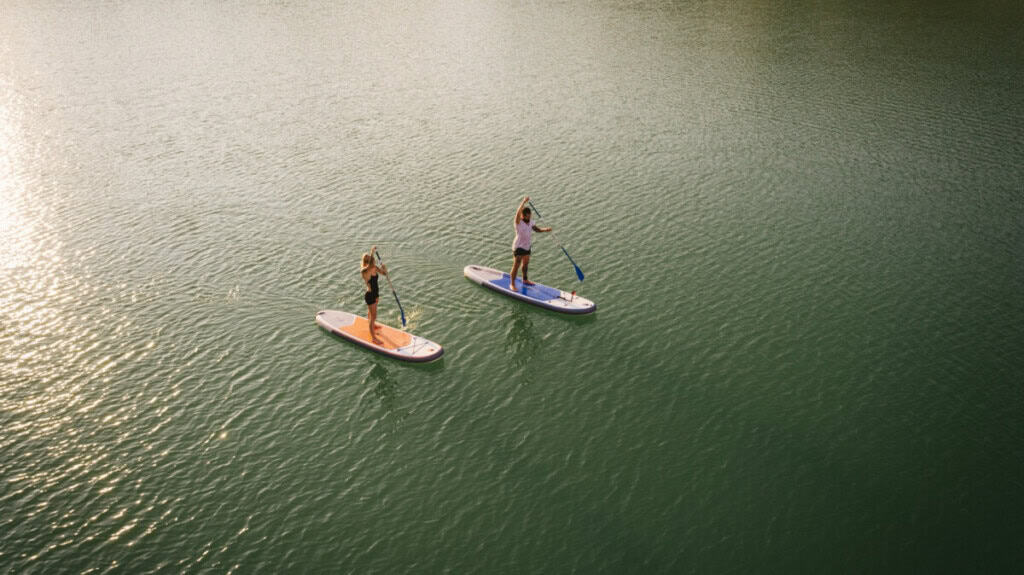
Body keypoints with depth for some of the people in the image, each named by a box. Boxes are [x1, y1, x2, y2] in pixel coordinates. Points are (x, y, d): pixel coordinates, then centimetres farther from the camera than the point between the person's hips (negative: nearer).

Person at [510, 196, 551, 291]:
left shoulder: (530, 223, 4)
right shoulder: (519, 223, -18)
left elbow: (538, 229, 7)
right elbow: (518, 213, -35)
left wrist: (545, 229, -13)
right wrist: (524, 202, -44)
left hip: (527, 247, 8)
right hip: (518, 247, -8)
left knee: (526, 264, 22)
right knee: (516, 265, -8)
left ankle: (525, 280, 40)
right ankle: (512, 284, 1)